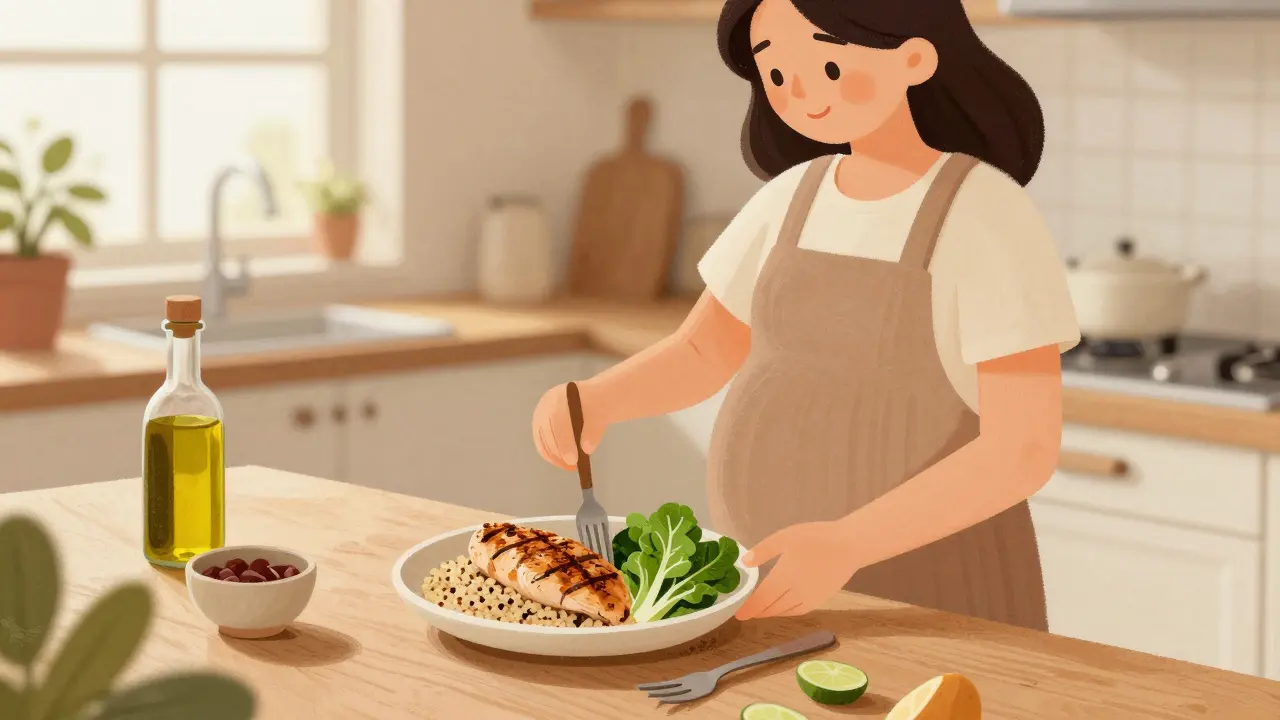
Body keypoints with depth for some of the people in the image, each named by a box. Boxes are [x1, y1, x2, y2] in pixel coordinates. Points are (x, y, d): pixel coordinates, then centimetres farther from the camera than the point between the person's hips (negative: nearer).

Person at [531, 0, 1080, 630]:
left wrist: (846, 543, -30)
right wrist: (590, 401, -6)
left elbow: (1024, 450, -20)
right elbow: (702, 354, 13)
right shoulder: (793, 199, 3)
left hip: (930, 604, -6)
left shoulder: (988, 216, -15)